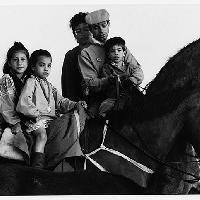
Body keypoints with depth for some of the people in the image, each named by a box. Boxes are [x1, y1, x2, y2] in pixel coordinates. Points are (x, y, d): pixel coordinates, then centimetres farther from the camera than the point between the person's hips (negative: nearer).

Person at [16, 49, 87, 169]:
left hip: (52, 119, 8)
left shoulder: (50, 86, 26)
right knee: (42, 134, -32)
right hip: (36, 120, -8)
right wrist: (36, 113, -18)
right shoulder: (31, 82, 3)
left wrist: (74, 105, 0)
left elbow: (60, 101, 17)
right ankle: (37, 165, -39)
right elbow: (23, 102, -11)